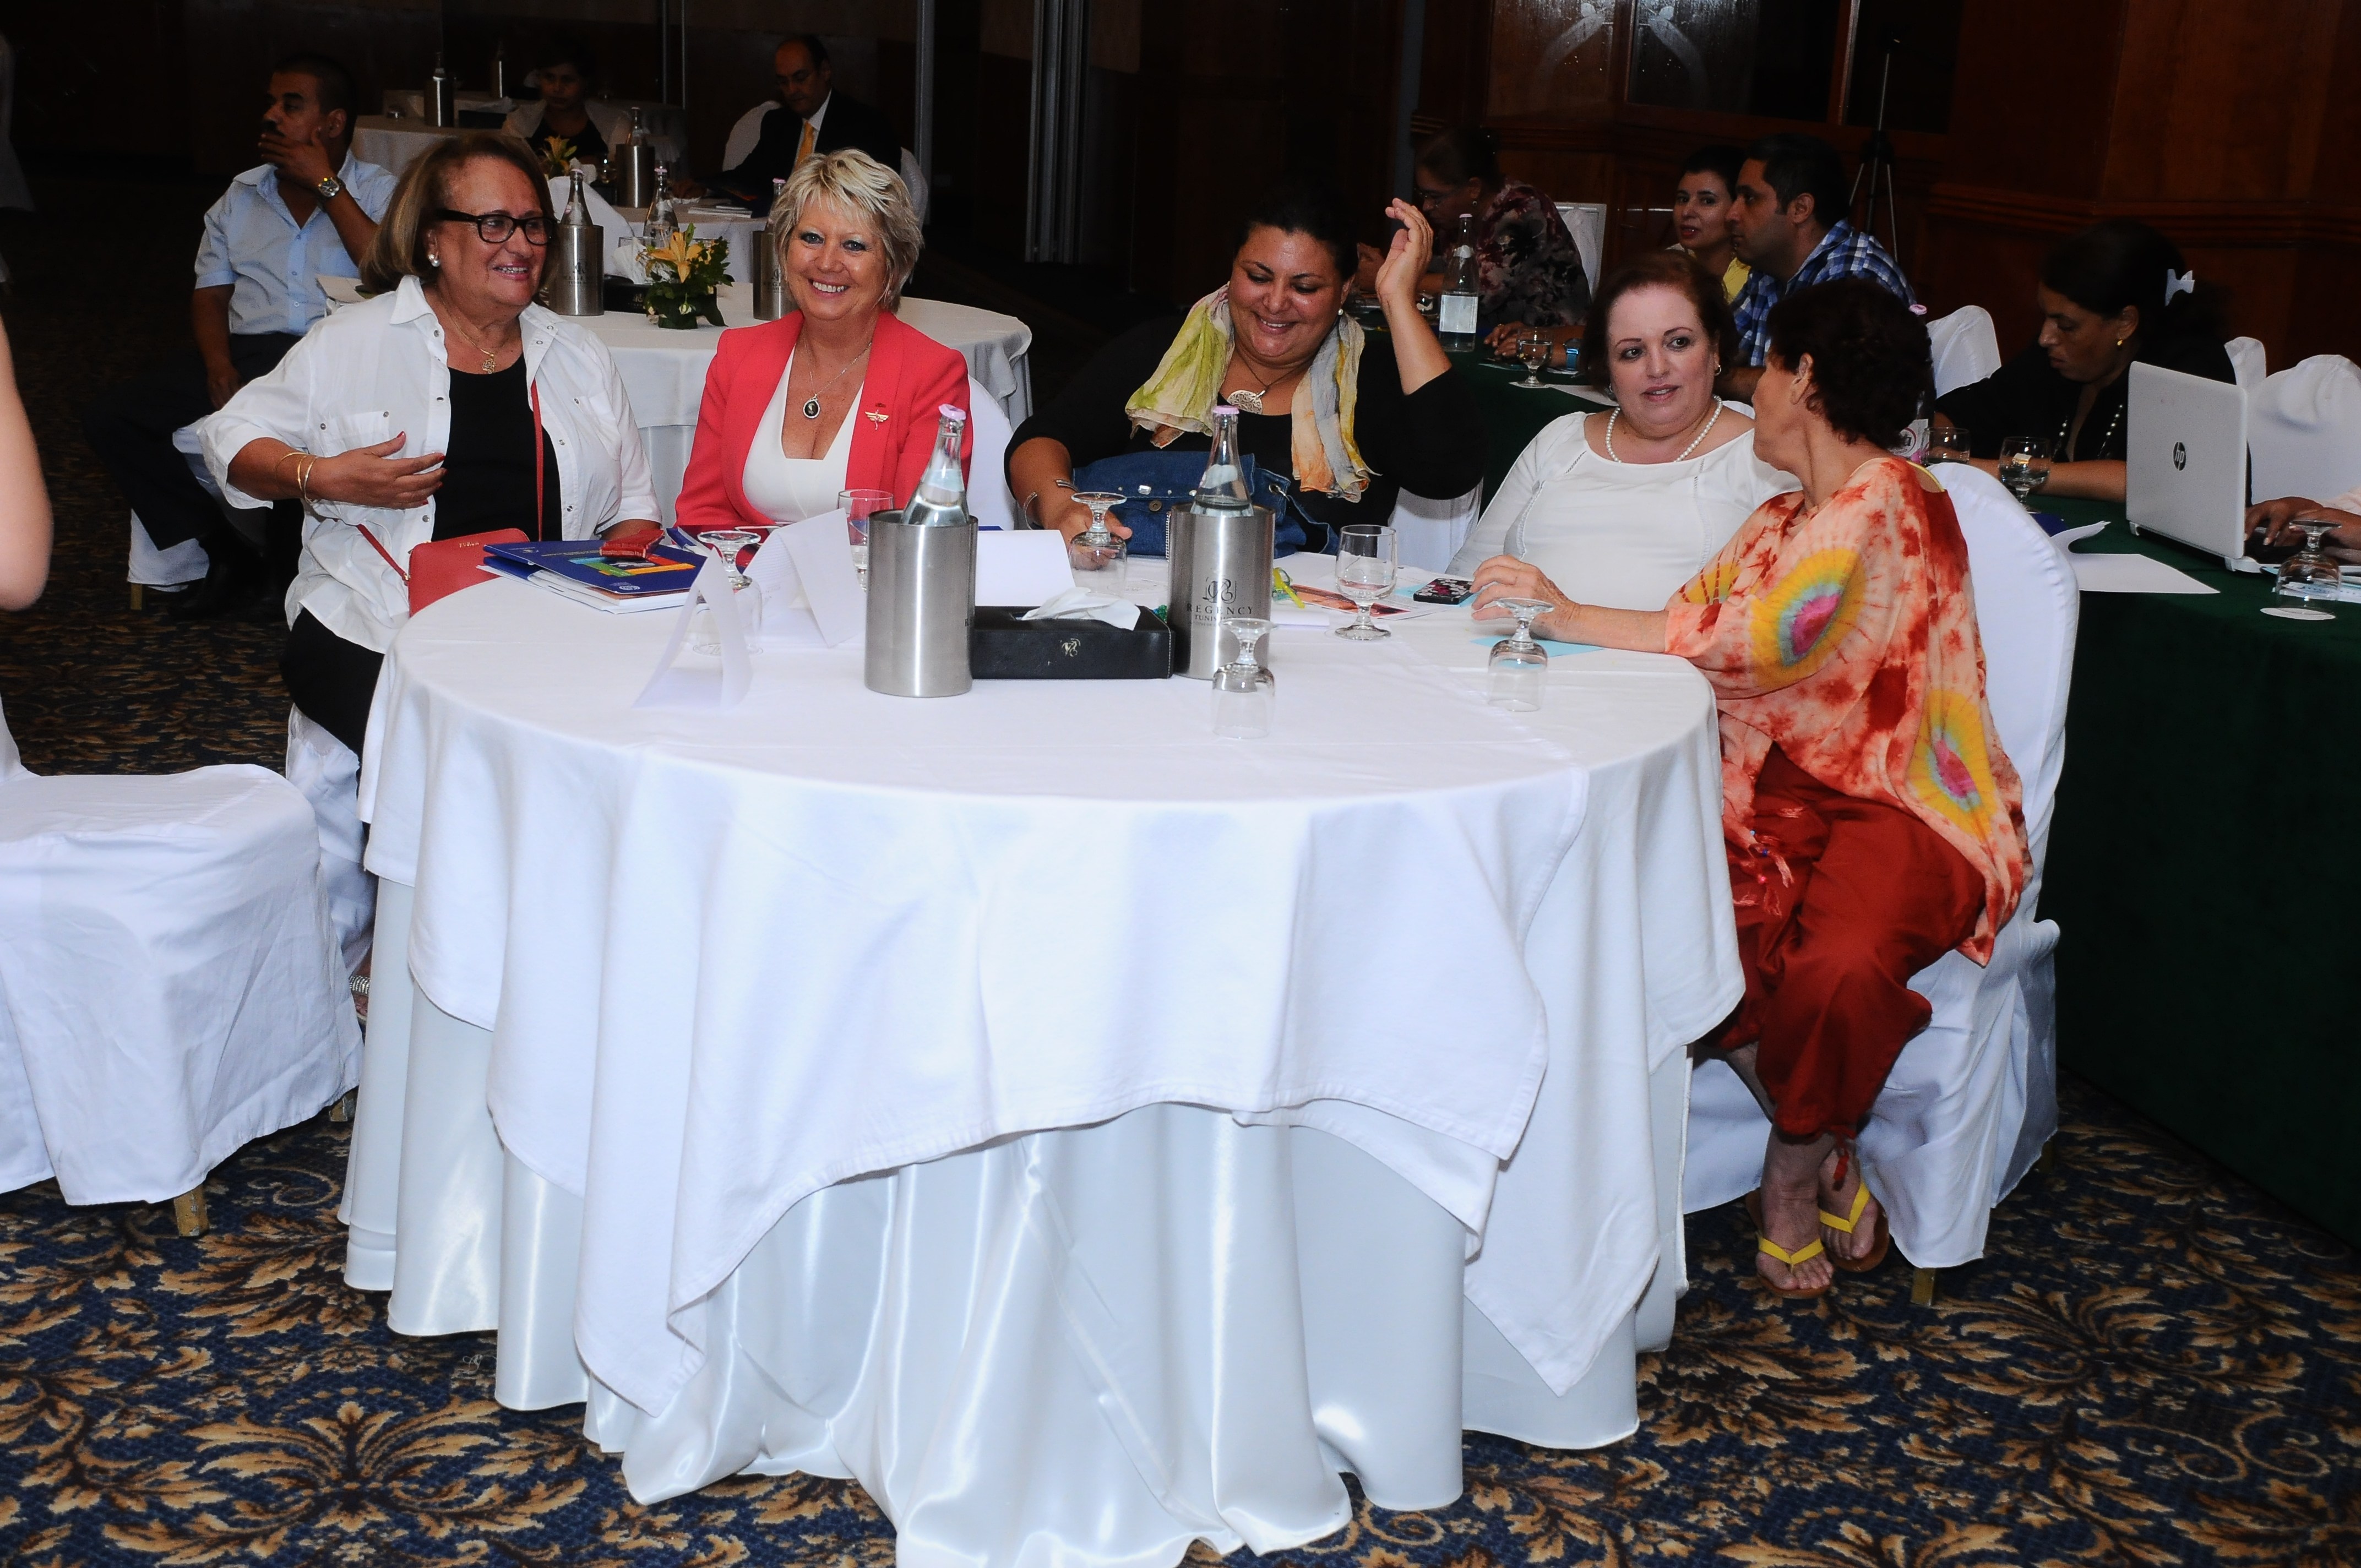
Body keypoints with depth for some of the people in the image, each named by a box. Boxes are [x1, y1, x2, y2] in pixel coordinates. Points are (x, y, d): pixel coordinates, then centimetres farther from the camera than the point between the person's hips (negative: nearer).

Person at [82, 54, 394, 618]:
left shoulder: (378, 192, 6)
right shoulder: (242, 195, 21)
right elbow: (209, 294, 17)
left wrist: (325, 186, -8)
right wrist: (219, 367, -3)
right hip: (246, 353, 5)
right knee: (109, 416, -13)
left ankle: (299, 560, -12)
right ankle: (225, 554, -6)